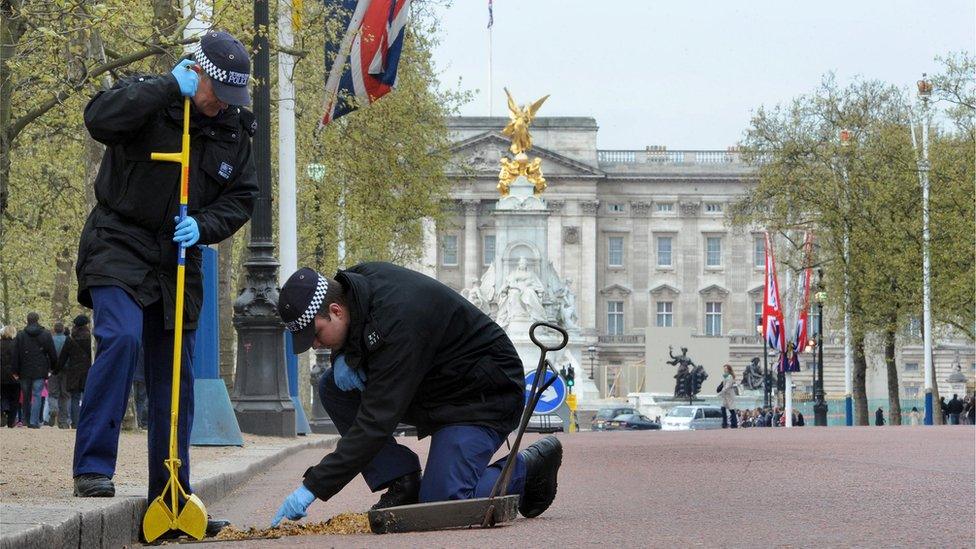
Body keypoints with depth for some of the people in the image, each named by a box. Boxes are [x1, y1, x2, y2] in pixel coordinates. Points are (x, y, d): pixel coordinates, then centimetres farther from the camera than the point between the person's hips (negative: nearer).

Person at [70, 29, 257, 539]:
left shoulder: (234, 130, 4)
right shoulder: (148, 100, -12)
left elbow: (242, 197, 8)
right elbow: (99, 118, -31)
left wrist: (203, 225, -11)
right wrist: (168, 87, -30)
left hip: (178, 258, 6)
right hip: (119, 247, -6)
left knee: (175, 377, 8)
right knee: (121, 338, -27)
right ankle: (93, 468, -22)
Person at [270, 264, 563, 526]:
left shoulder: (395, 324, -34)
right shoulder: (356, 281, -7)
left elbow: (376, 421, -36)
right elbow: (348, 338, 17)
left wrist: (313, 487, -36)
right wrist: (343, 358, -10)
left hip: (483, 396, -9)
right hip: (432, 385, 9)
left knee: (441, 502, -23)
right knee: (333, 387, -5)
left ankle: (528, 468, 1)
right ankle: (402, 484, -3)